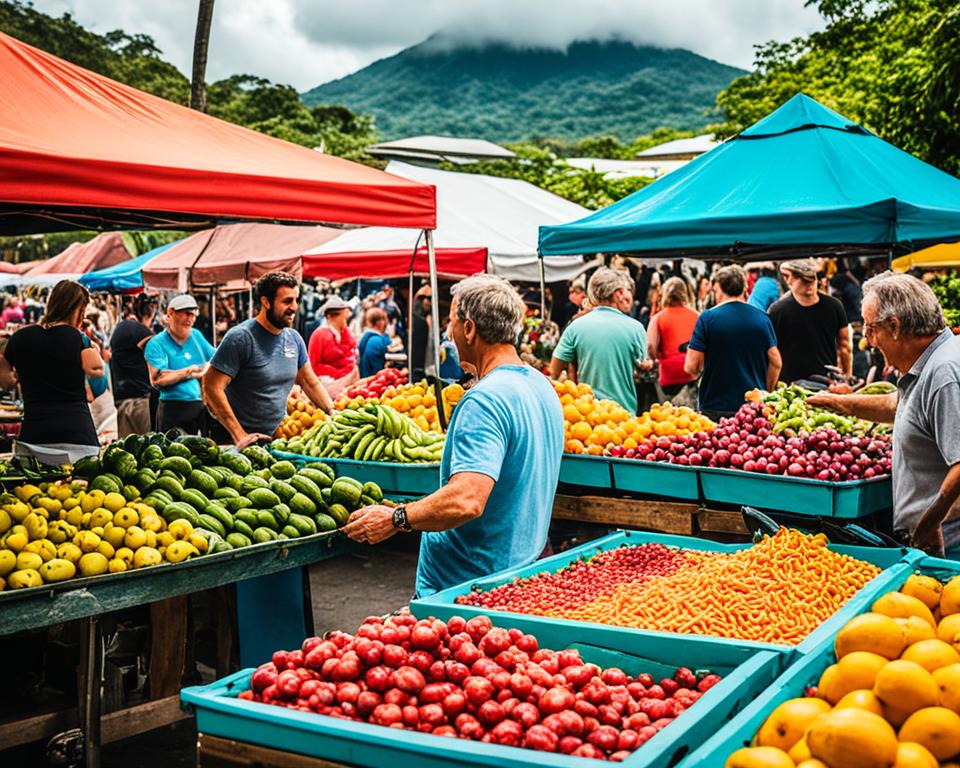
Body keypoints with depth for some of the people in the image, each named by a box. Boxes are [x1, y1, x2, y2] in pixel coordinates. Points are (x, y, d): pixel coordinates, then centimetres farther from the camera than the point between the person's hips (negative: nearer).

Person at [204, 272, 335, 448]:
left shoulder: (294, 338, 6)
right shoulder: (240, 338, -14)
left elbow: (310, 383, 16)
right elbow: (212, 386, -18)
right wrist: (239, 435, -22)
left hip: (279, 436, 6)